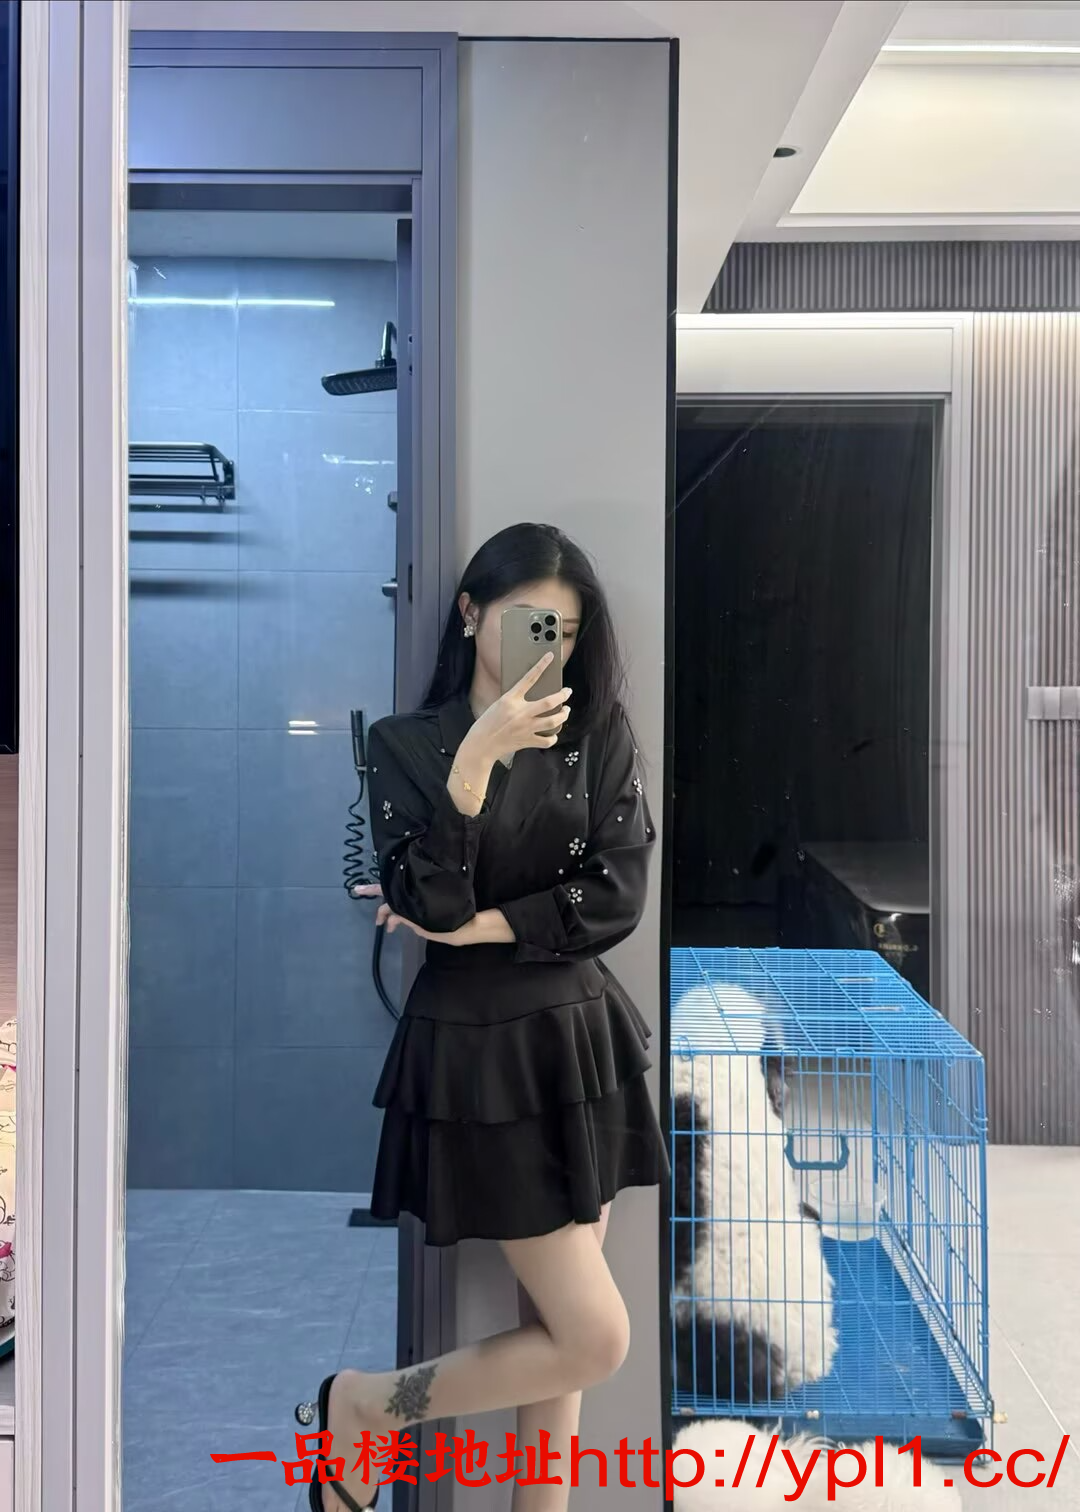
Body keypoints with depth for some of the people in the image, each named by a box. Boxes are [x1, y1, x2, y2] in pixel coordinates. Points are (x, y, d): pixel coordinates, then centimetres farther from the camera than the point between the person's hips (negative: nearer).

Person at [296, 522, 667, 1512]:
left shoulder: (597, 734, 3)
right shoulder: (407, 745, -5)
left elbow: (618, 896, -6)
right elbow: (425, 905, -17)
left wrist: (485, 927, -14)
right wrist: (475, 761, -26)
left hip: (584, 1037, 4)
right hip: (480, 1050, -4)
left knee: (552, 1320, 10)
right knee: (593, 1336, -4)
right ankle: (361, 1409, 15)